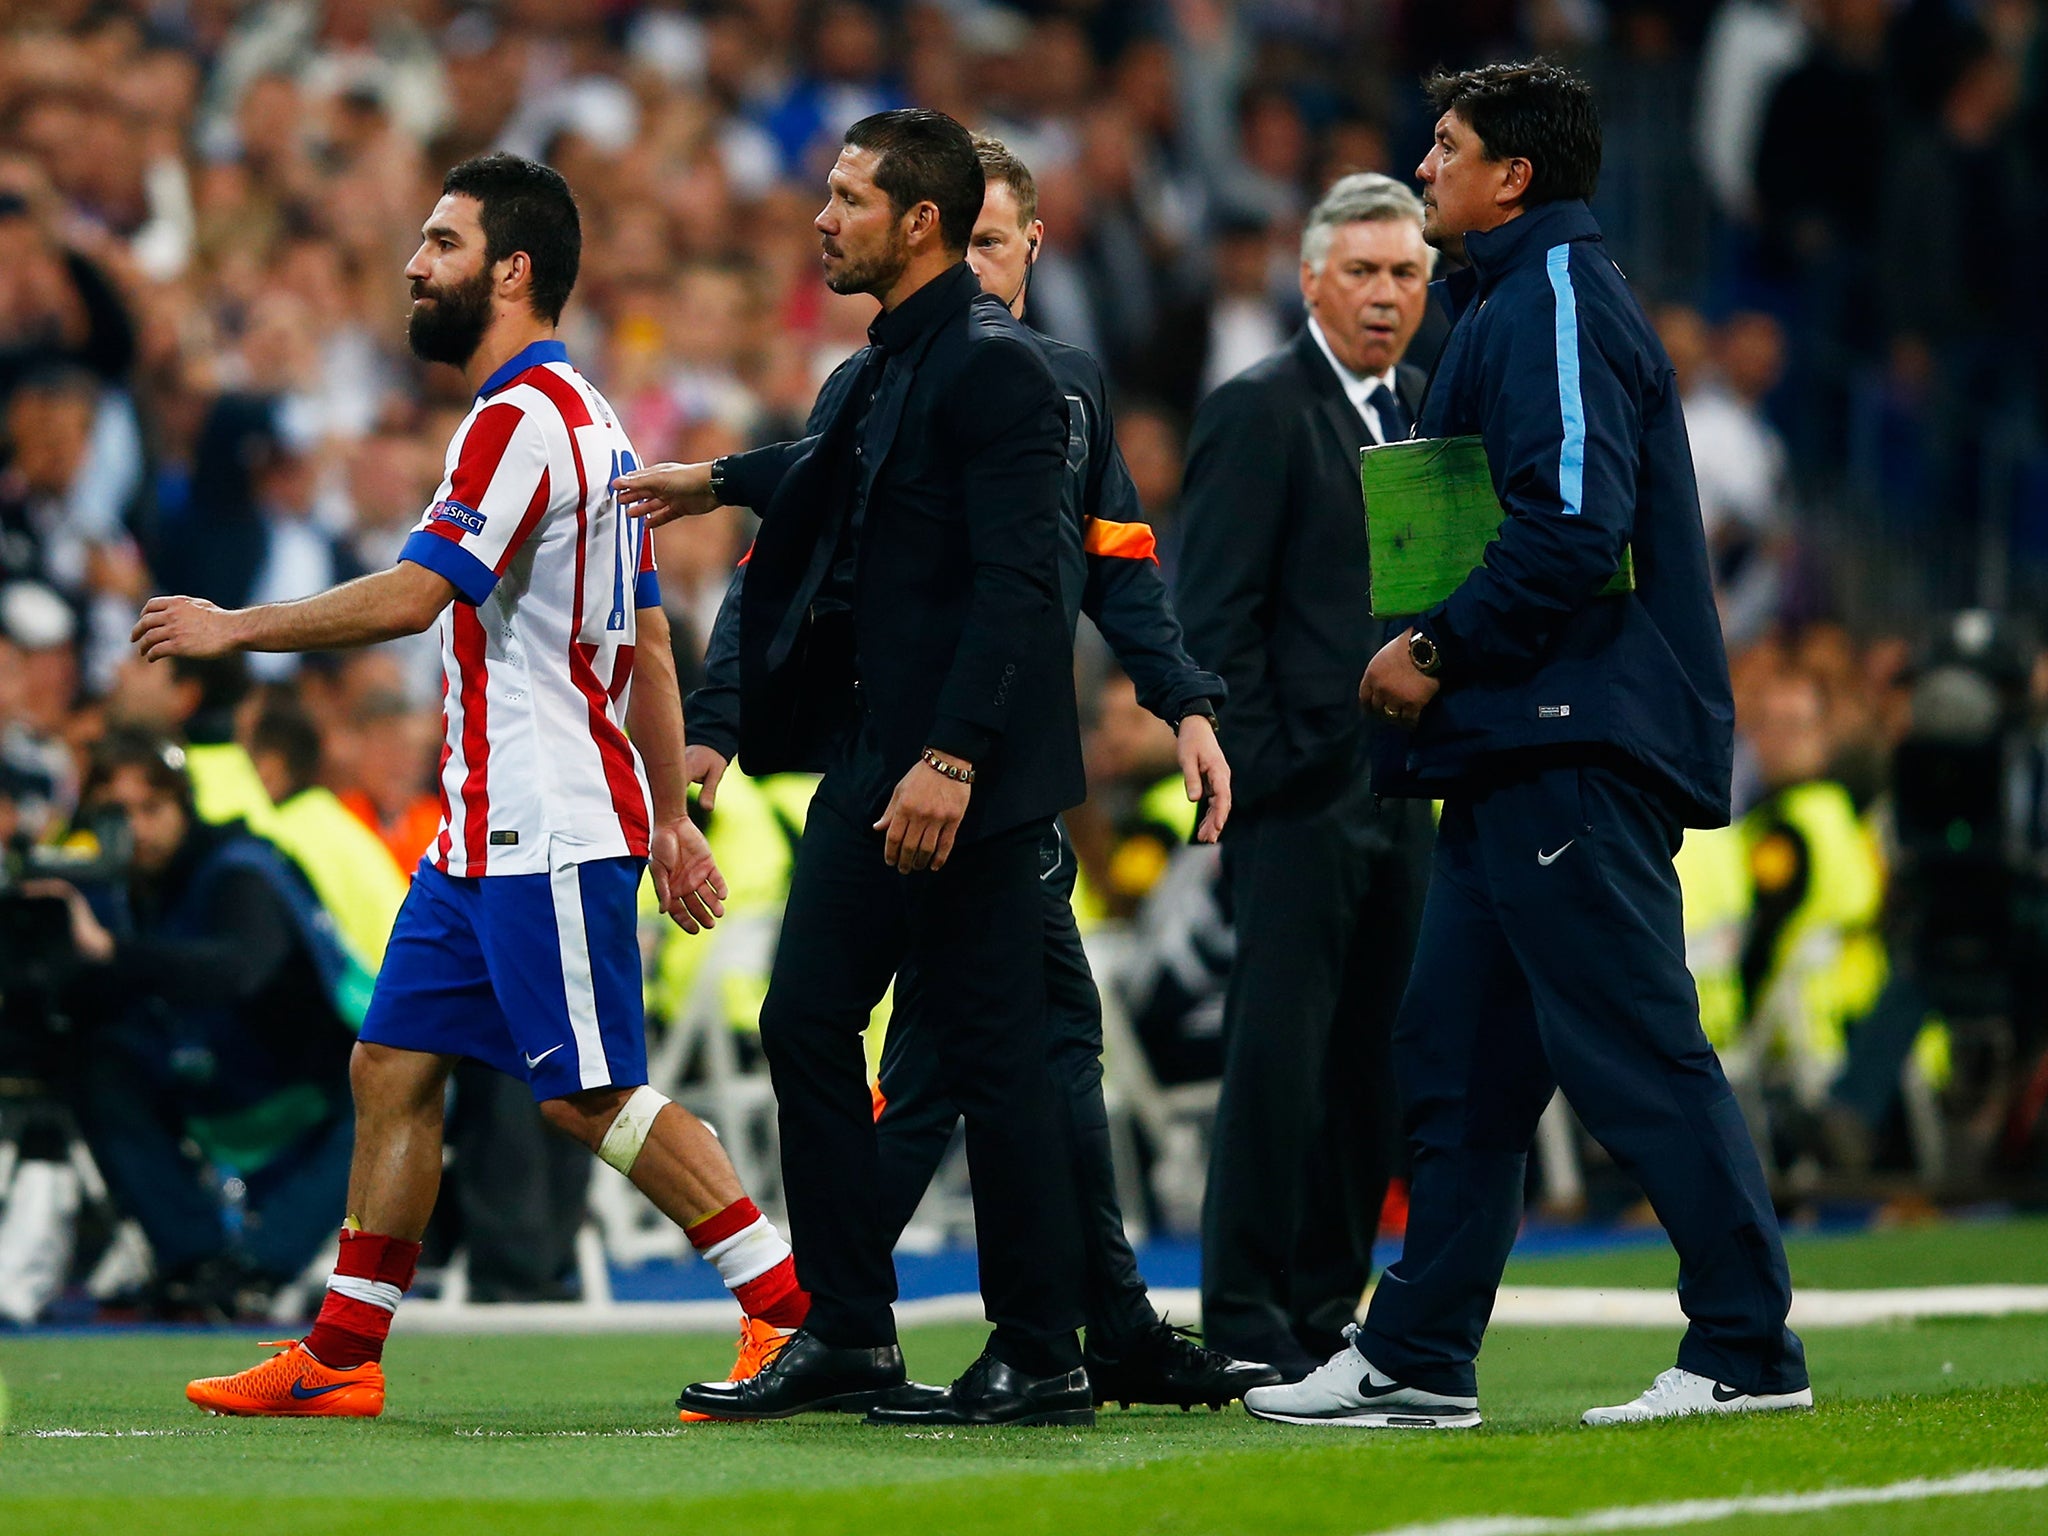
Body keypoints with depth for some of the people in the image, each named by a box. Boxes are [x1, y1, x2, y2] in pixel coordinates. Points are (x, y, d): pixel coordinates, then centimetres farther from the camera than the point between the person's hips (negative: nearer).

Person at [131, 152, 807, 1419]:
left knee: (593, 1092, -8)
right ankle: (342, 1358, 11)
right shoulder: (584, 420, 17)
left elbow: (411, 595, -22)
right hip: (490, 830, 10)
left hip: (549, 833, -10)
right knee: (393, 1066, 8)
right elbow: (651, 647, 20)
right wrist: (672, 816, 21)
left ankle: (796, 1307, -4)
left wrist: (232, 628, -12)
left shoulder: (523, 419, -15)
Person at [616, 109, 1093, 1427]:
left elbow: (1014, 579, -22)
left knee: (993, 1056, -4)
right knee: (808, 1020, 9)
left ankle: (1042, 1360, 3)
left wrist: (952, 758, -27)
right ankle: (849, 1337, 16)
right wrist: (722, 481, 52)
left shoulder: (996, 368, -15)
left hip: (963, 770, -10)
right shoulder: (880, 367, 13)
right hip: (872, 749, 10)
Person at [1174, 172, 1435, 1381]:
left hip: (1402, 793, 7)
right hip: (1303, 795, -7)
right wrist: (1258, 773, -14)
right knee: (1279, 1056, -7)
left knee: (1377, 1065, 8)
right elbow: (1216, 617, -10)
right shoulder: (1259, 414, -7)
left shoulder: (1429, 410, 16)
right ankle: (1246, 1324, -3)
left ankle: (1329, 1309, 15)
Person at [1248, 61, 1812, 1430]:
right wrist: (1433, 657, 13)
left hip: (1573, 750, -11)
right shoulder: (1517, 304, 22)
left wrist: (1442, 653, -14)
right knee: (1457, 1059, 11)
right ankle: (1417, 1361, 15)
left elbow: (1573, 525, -21)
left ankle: (1750, 1352, -7)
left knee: (1640, 1056, -9)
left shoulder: (1556, 302, -10)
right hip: (1523, 751, 11)